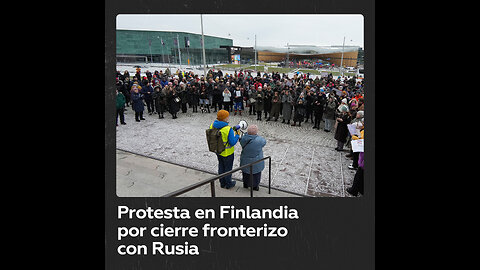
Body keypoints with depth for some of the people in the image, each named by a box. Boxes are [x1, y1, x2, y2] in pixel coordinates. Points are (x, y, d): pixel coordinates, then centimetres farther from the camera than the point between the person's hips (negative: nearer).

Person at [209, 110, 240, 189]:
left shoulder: (212, 125, -11)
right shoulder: (228, 129, -30)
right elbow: (232, 142, -25)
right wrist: (237, 135, -8)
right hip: (227, 153, -6)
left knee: (221, 166, 25)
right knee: (228, 167, 16)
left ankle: (222, 183, 41)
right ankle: (228, 184, 35)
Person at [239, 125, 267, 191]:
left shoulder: (243, 139, -18)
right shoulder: (259, 140, -28)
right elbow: (264, 142, -6)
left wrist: (248, 133, 0)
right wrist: (257, 135, 6)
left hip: (245, 162, 3)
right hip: (256, 162, -3)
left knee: (245, 173, 25)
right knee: (256, 174, 21)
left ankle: (245, 184, 45)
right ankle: (255, 186, 37)